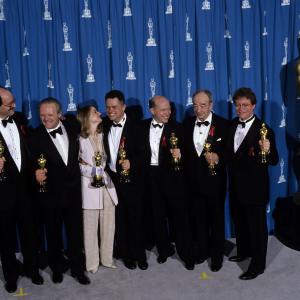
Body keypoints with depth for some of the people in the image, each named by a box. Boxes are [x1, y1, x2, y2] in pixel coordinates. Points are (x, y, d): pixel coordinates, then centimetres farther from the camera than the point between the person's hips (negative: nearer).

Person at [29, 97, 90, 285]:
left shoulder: (72, 127, -2)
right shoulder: (35, 137, -11)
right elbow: (34, 165, -13)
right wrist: (37, 174, -33)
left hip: (73, 190, 2)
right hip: (50, 194, -2)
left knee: (76, 231, 13)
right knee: (53, 233, 16)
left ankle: (77, 268, 29)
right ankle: (57, 268, 35)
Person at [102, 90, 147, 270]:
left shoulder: (135, 126, -8)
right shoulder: (105, 125, 5)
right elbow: (104, 152, 9)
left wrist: (131, 162, -25)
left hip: (130, 179, -3)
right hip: (112, 179, 4)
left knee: (136, 219, 5)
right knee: (119, 219, 11)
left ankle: (140, 254, 22)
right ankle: (126, 254, 25)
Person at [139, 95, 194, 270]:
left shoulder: (176, 127, -3)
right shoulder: (143, 127, 6)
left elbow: (182, 151, -7)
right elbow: (139, 149, 10)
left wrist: (179, 155, -28)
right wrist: (142, 171, 0)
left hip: (172, 177, -3)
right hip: (151, 176, 3)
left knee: (179, 215, 2)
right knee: (158, 215, 13)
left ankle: (186, 253, 14)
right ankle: (164, 249, 30)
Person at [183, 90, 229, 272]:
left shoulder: (223, 124, -8)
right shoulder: (187, 123, 4)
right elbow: (184, 149, 6)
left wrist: (218, 157, -26)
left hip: (215, 180, -3)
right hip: (194, 180, 3)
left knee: (217, 218, 10)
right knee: (198, 217, 16)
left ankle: (217, 255, 26)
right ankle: (201, 251, 33)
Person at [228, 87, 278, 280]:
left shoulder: (264, 130, -17)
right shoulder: (232, 125, 3)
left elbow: (274, 161, -18)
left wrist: (266, 150, -37)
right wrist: (231, 171, -1)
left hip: (254, 187, -7)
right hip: (236, 184, 7)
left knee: (257, 226, 7)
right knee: (239, 222, 23)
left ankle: (258, 265, 21)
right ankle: (244, 251, 44)